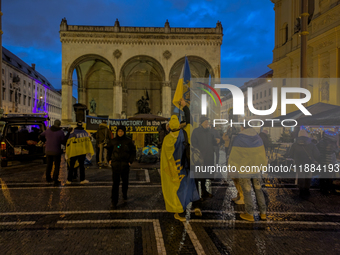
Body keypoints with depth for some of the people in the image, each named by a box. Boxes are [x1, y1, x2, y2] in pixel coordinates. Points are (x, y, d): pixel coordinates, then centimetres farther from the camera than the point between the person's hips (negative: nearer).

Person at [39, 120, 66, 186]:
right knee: (57, 166, 8)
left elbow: (40, 137, 11)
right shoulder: (61, 132, -13)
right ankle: (55, 181, 4)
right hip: (56, 152, -4)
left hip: (48, 151, 4)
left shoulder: (48, 131, -1)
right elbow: (64, 142, -7)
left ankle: (48, 178, 36)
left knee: (49, 164, 22)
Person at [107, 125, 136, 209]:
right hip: (115, 164, 0)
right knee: (115, 183, -5)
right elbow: (109, 150, 19)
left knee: (125, 181, 16)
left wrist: (130, 161, -3)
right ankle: (114, 202, -2)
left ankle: (124, 193, 45)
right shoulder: (113, 141, 3)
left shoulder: (128, 141, -1)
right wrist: (110, 159, 9)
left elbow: (133, 151, 5)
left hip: (125, 164, 1)